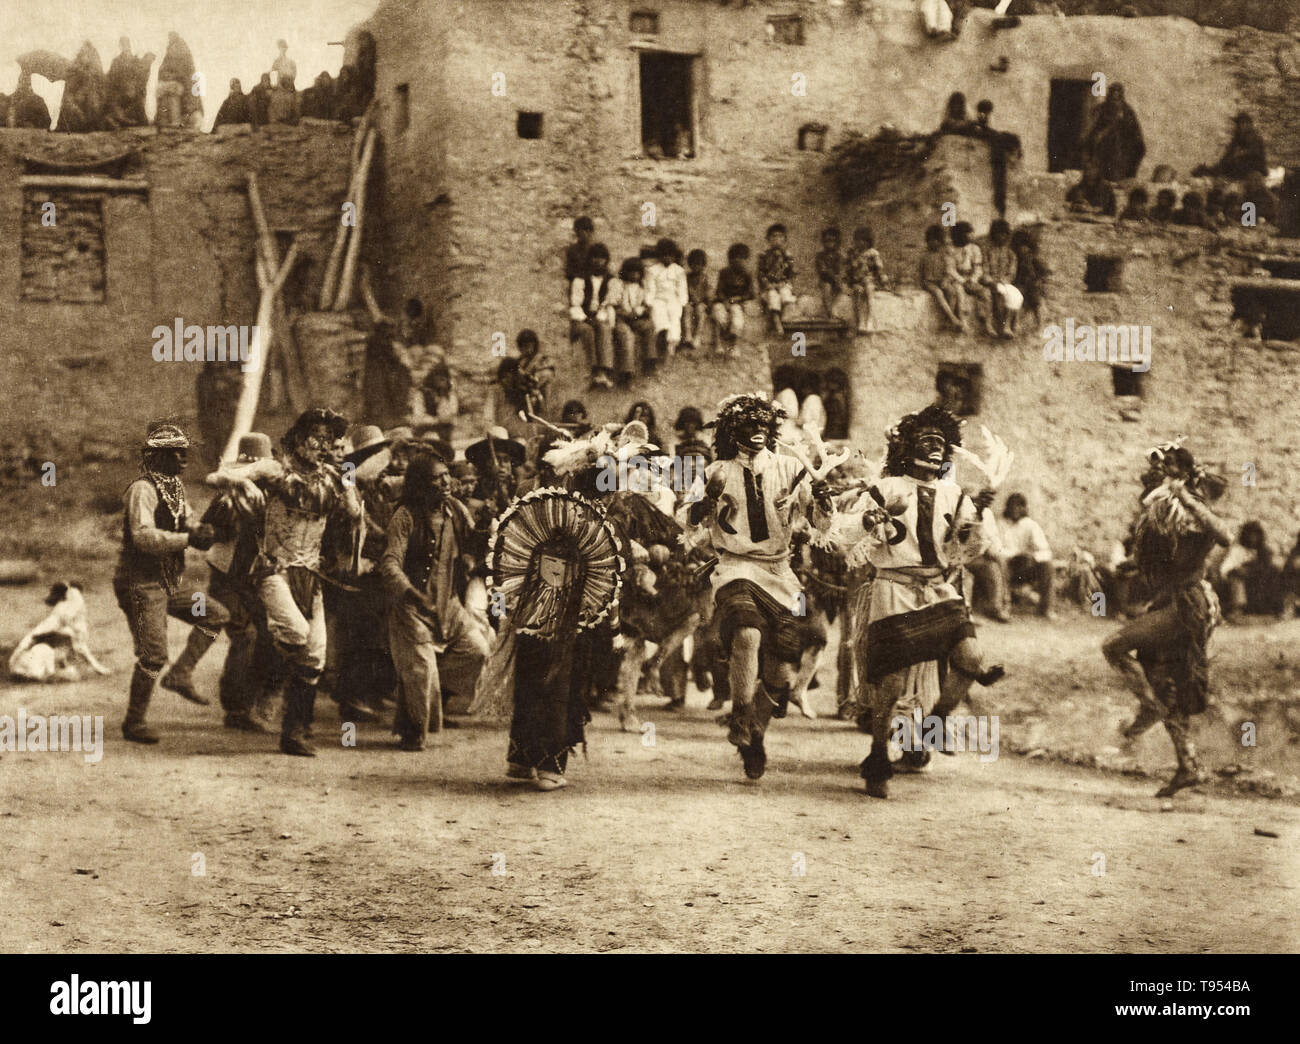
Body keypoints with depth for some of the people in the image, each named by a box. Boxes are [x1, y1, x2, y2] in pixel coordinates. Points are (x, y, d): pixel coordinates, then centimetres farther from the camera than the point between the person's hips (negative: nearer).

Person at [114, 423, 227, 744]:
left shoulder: (174, 487, 12)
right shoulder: (142, 490, -18)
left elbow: (186, 523, 14)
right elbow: (144, 536, -30)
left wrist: (200, 530, -9)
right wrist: (188, 539, -31)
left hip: (171, 581, 9)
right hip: (141, 582, -9)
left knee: (216, 615, 6)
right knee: (153, 654, -9)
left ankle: (180, 674, 8)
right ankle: (133, 723, 3)